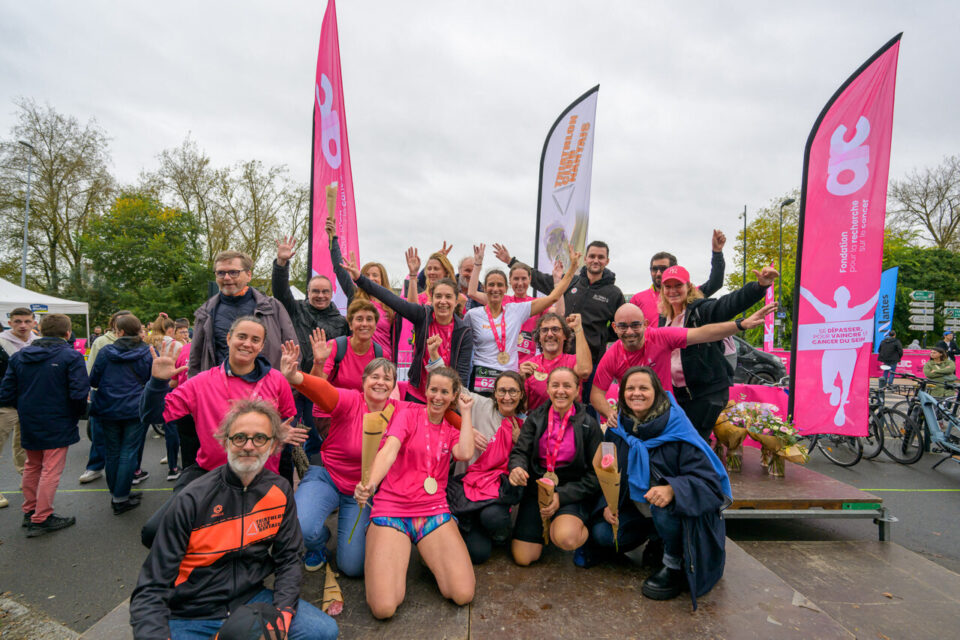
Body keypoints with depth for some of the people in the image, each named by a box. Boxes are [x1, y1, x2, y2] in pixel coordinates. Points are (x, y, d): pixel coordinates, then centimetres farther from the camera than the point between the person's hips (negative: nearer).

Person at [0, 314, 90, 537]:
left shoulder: (19, 356, 4)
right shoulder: (71, 356, -15)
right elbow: (79, 393, -22)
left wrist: (25, 408, 17)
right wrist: (79, 413, -3)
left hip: (29, 424, 6)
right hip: (58, 424, -6)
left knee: (32, 467, 22)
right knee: (51, 470, 3)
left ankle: (30, 511, 35)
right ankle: (41, 519, 10)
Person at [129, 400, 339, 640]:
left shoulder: (280, 492, -3)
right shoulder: (191, 501, -15)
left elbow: (288, 558, 3)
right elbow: (150, 590, -13)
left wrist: (283, 614, -13)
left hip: (251, 598, 4)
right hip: (191, 617, -4)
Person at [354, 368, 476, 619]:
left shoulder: (453, 428, 12)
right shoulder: (409, 414, 0)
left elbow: (465, 454, -10)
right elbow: (389, 450, -18)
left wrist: (466, 412, 1)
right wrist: (369, 483, -37)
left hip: (434, 511, 3)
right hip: (391, 509, -3)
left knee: (464, 594, -14)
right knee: (383, 607, -18)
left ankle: (431, 555, 15)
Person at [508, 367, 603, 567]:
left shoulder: (588, 424, -4)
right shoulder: (535, 419, 2)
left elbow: (595, 473, -5)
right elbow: (520, 451, -4)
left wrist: (562, 496, -15)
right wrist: (516, 468, -29)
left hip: (573, 494, -2)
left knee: (565, 538, -32)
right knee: (522, 558, -5)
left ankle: (583, 530, 4)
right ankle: (545, 527, 24)